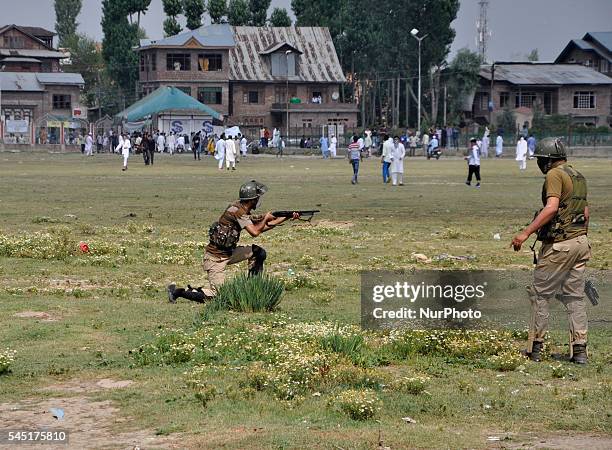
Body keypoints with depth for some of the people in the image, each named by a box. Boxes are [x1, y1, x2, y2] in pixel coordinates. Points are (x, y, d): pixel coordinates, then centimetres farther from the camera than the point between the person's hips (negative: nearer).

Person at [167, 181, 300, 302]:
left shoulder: (245, 212, 7)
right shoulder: (238, 211, -21)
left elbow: (261, 227, 15)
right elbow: (255, 232, -28)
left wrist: (287, 217, 12)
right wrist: (266, 218, -10)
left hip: (228, 252, 9)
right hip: (215, 258, -9)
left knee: (259, 253, 5)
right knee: (217, 295, -10)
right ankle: (178, 291, -2)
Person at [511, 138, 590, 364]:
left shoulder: (555, 174, -12)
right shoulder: (578, 176, 15)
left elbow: (552, 207, -25)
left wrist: (526, 233, -27)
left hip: (559, 244, -8)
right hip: (581, 242, 8)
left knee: (540, 294, 3)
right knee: (575, 297, 10)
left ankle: (535, 347, 5)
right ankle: (579, 350, 7)